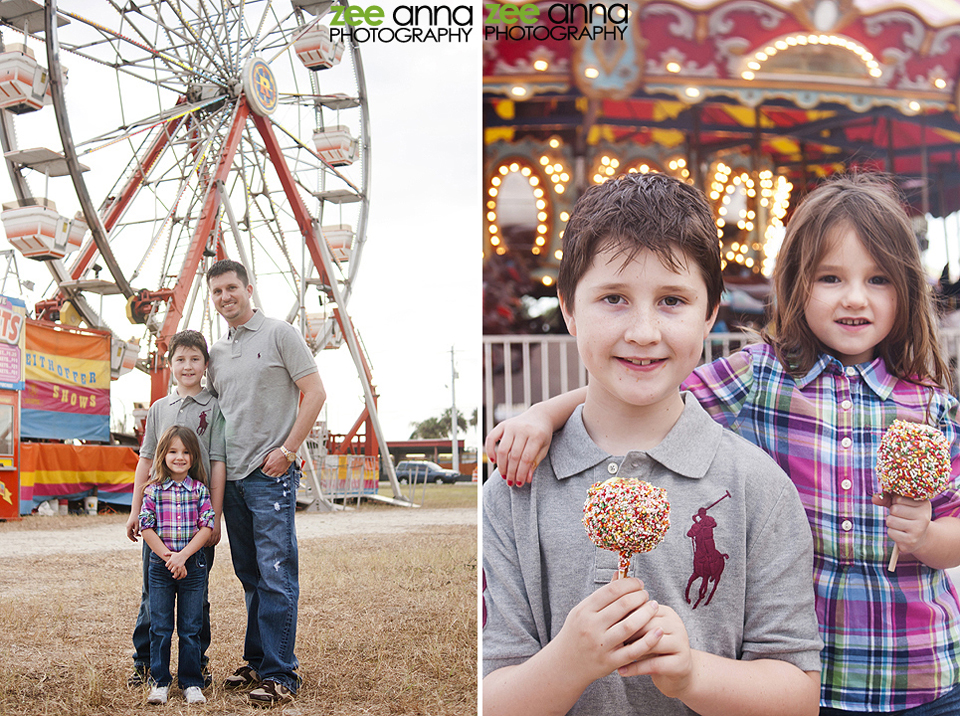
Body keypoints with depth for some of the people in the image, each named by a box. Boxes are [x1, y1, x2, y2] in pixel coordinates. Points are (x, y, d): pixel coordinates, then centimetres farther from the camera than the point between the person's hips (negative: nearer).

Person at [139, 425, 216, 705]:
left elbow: (207, 527, -5)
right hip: (160, 566, 0)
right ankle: (160, 681, 16)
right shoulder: (153, 490, 0)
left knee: (190, 629, 5)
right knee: (160, 627, 5)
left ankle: (191, 683, 14)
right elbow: (146, 528, -3)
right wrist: (167, 556, -13)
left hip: (193, 567, 0)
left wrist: (183, 556, -15)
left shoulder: (200, 490, 0)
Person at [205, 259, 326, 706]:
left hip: (271, 473, -7)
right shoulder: (216, 353, 17)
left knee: (276, 576, -8)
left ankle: (281, 675, -4)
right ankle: (257, 663, 22)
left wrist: (287, 450, -14)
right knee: (250, 577, 13)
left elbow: (314, 393, -8)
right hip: (231, 477, 7)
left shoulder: (279, 335, -3)